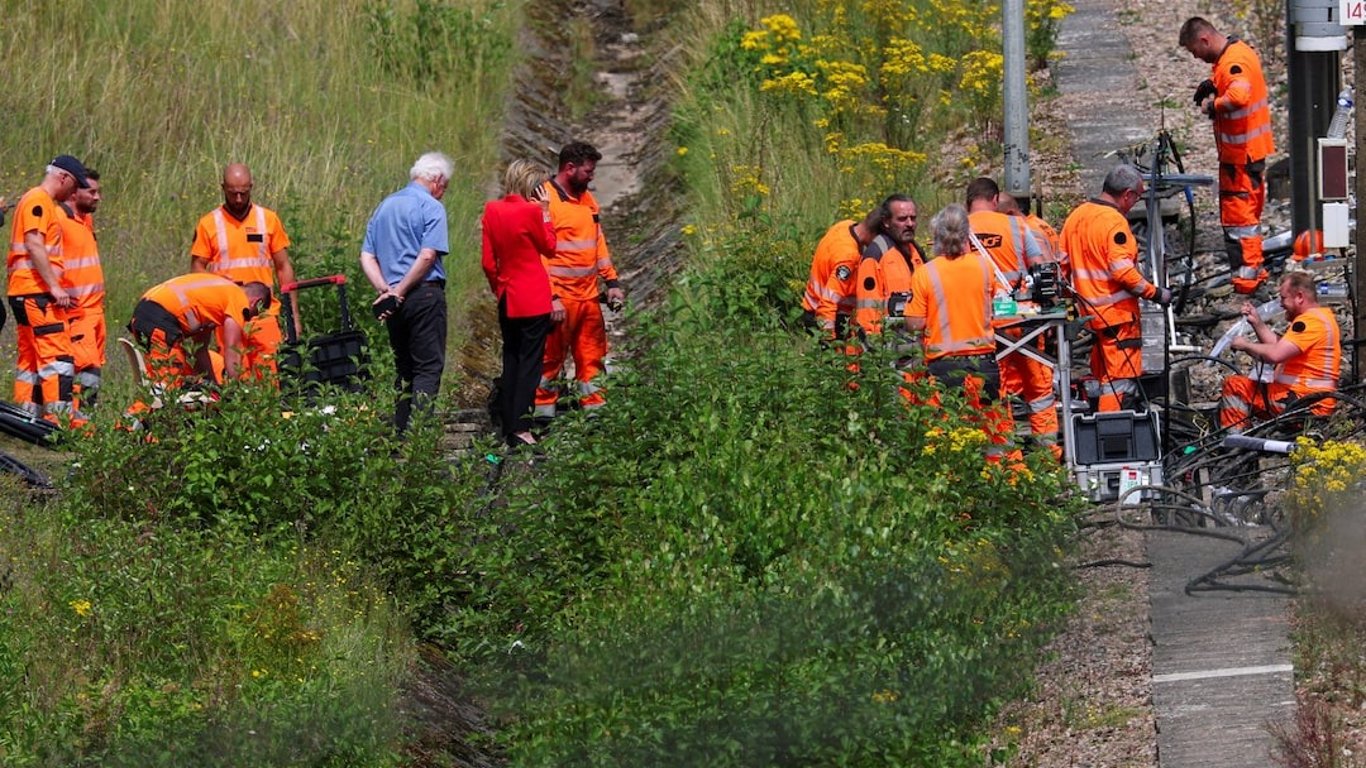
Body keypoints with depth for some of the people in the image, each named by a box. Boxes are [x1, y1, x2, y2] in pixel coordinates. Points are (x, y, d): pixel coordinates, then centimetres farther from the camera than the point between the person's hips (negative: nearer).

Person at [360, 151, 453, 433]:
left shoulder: (385, 207, 16)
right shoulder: (431, 208, -6)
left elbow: (367, 256, 10)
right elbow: (427, 256, -17)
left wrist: (385, 289, -1)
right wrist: (401, 290, -11)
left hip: (394, 301, 7)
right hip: (424, 294, -7)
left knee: (404, 366, 14)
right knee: (429, 367, -5)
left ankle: (399, 432, 12)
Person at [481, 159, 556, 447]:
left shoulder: (492, 211, 2)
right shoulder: (531, 211, -15)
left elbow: (488, 262, 4)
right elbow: (550, 247, 0)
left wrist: (499, 288, 16)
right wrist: (545, 213, 1)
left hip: (507, 299, 6)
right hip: (533, 300, -6)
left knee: (511, 362, 13)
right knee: (530, 363, -3)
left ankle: (508, 427, 15)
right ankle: (521, 428, -9)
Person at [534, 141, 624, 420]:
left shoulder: (587, 199, 15)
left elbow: (598, 242, 22)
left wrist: (612, 281, 14)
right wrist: (551, 298, -20)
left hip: (588, 295, 8)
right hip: (559, 299, -7)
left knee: (592, 357, 9)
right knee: (551, 359, -2)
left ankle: (595, 407, 13)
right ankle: (543, 414, 2)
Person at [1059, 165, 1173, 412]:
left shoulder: (1076, 215, 10)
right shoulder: (1114, 221, -16)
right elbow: (1123, 270, -22)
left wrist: (1069, 296, 26)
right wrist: (1156, 294, -15)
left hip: (1090, 311, 9)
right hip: (1117, 313, -9)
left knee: (1102, 377, 17)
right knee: (1122, 381, -7)